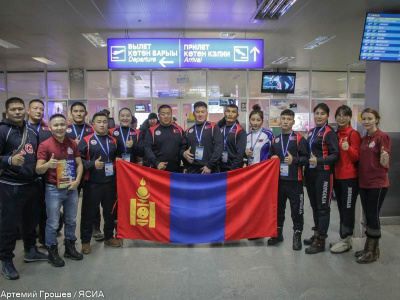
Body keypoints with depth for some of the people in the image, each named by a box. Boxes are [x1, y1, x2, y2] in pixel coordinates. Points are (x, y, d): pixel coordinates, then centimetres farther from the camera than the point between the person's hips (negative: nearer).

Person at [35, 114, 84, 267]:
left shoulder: (72, 143, 3)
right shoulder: (45, 145, -10)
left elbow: (79, 164, 6)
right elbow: (38, 169, -13)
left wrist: (77, 180, -9)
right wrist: (47, 164, -34)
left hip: (72, 188, 5)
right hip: (53, 189, -4)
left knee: (71, 220, 17)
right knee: (53, 223, 5)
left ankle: (70, 247, 33)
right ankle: (52, 252, 22)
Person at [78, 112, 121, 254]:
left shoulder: (113, 141, 13)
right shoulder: (86, 141, -2)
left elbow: (117, 157, 24)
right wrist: (92, 165, -21)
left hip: (110, 182, 4)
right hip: (92, 183, -4)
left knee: (110, 211, 14)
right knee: (89, 212, 4)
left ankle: (109, 236, 31)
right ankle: (85, 241, 19)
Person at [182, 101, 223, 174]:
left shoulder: (213, 127, 3)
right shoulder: (188, 131, 15)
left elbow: (219, 147, -7)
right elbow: (183, 148, 21)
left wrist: (210, 166, -13)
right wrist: (184, 153, -3)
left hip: (209, 170, -3)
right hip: (192, 170, 3)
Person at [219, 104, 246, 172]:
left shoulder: (240, 131, -7)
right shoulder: (220, 130, 9)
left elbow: (240, 153, -12)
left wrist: (233, 169, -16)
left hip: (234, 169, -5)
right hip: (221, 168, 5)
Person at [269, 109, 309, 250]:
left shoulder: (299, 138, -2)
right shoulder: (275, 139, 14)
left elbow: (306, 158, -7)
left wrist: (294, 160, -23)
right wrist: (272, 158, 3)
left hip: (294, 180, -4)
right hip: (278, 179, 5)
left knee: (297, 209, 3)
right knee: (278, 208, 14)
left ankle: (297, 236, 17)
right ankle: (278, 233, 28)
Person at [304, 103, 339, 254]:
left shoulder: (329, 132, -8)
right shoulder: (311, 132, 14)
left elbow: (335, 155, -15)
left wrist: (319, 161, -28)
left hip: (323, 173, -7)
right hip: (310, 173, 7)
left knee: (323, 207, 0)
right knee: (314, 205, 15)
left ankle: (320, 241, 8)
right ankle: (317, 234, 28)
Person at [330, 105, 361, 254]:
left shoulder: (353, 134, -8)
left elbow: (356, 157, -11)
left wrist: (348, 149, -29)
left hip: (349, 177, -7)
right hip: (337, 176, 7)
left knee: (348, 209, 0)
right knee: (341, 208, 13)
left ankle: (346, 241, 10)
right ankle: (344, 238, 24)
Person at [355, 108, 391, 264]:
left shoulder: (383, 137, -9)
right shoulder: (363, 139, 11)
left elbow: (384, 163, -13)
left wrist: (384, 157, -35)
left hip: (377, 183, -7)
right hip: (364, 182, 7)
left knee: (373, 216, 0)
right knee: (368, 215, 14)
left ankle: (373, 252, 13)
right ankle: (370, 248, 26)